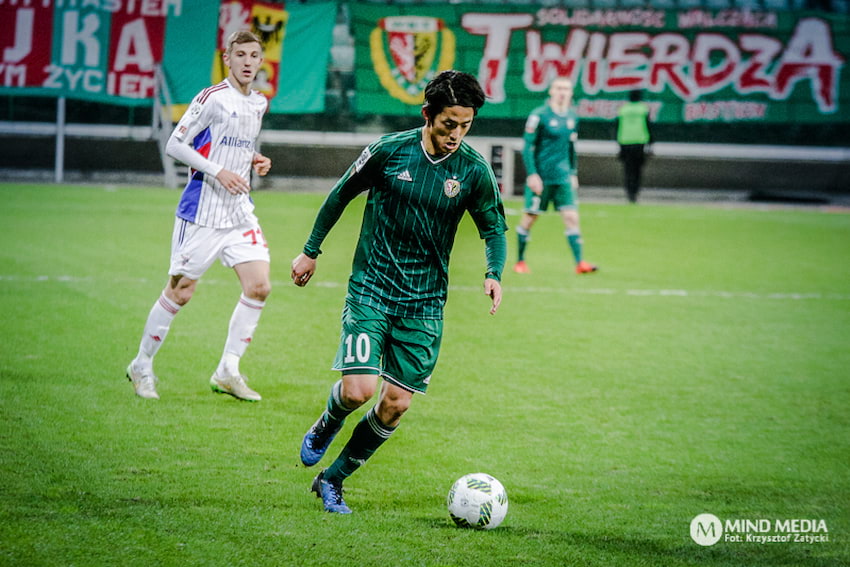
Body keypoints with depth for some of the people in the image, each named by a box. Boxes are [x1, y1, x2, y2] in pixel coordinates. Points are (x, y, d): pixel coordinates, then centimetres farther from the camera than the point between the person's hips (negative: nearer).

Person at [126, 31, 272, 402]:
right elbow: (175, 145, -11)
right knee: (180, 291, 0)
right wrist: (219, 172, -19)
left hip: (240, 213, 6)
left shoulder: (259, 103, 12)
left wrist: (254, 161, 6)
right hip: (202, 212, -6)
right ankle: (142, 366, 18)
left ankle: (227, 372, 2)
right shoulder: (212, 98, -11)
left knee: (259, 286, -7)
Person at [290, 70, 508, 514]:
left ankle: (332, 481, 18)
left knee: (396, 404, -1)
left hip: (425, 303, 2)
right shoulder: (390, 150, -8)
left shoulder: (474, 170, -4)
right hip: (371, 289, -2)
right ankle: (325, 427, 20)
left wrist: (494, 274, -13)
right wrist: (311, 251, 13)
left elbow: (494, 229, 7)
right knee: (358, 389, -17)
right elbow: (341, 194, 7)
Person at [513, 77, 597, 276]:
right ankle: (520, 261, 16)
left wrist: (573, 173, 18)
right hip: (541, 177, -5)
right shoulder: (539, 116, -9)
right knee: (529, 218, 2)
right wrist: (532, 174, -15)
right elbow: (527, 146, -9)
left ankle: (580, 263, -9)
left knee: (571, 217, -5)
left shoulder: (572, 117, 10)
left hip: (564, 177, 5)